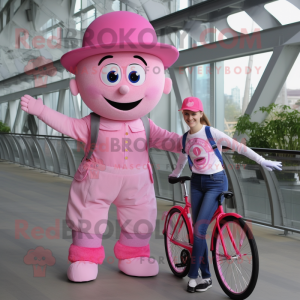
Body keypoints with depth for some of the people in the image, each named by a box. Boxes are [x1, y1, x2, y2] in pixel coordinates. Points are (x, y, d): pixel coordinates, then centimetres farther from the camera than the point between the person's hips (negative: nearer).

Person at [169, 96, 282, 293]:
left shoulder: (211, 133, -12)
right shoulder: (186, 138, 6)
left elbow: (238, 147, -13)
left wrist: (262, 161, -15)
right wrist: (174, 176, 34)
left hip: (216, 182, -6)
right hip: (197, 182, 6)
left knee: (199, 230, -12)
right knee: (198, 231, 3)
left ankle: (193, 275, 1)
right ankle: (206, 276, 14)